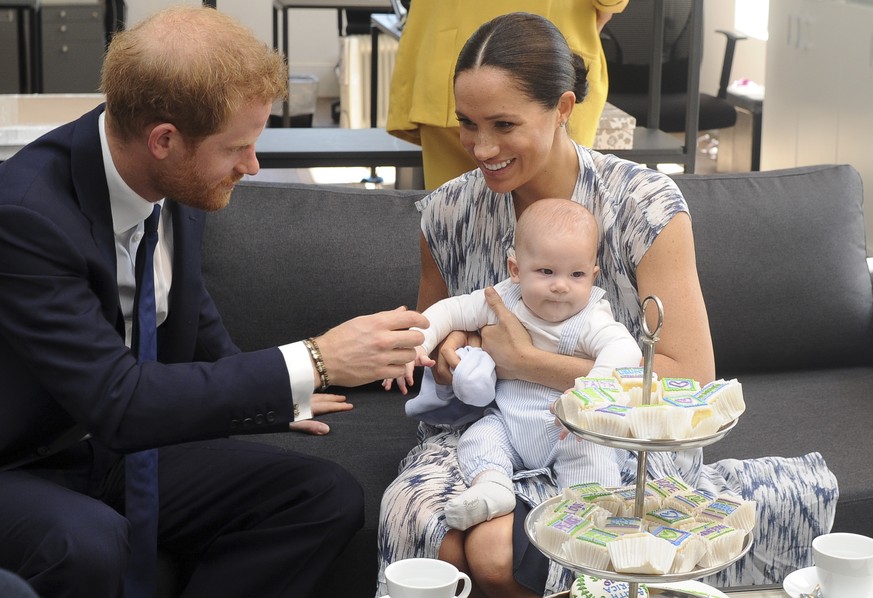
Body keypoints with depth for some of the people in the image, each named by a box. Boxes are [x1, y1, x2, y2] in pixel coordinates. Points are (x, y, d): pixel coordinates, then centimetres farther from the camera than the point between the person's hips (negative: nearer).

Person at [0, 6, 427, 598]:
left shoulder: (182, 185, -5)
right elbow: (117, 401, -31)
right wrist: (315, 363, -30)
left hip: (129, 452, 7)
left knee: (329, 498, -10)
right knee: (87, 543, -39)